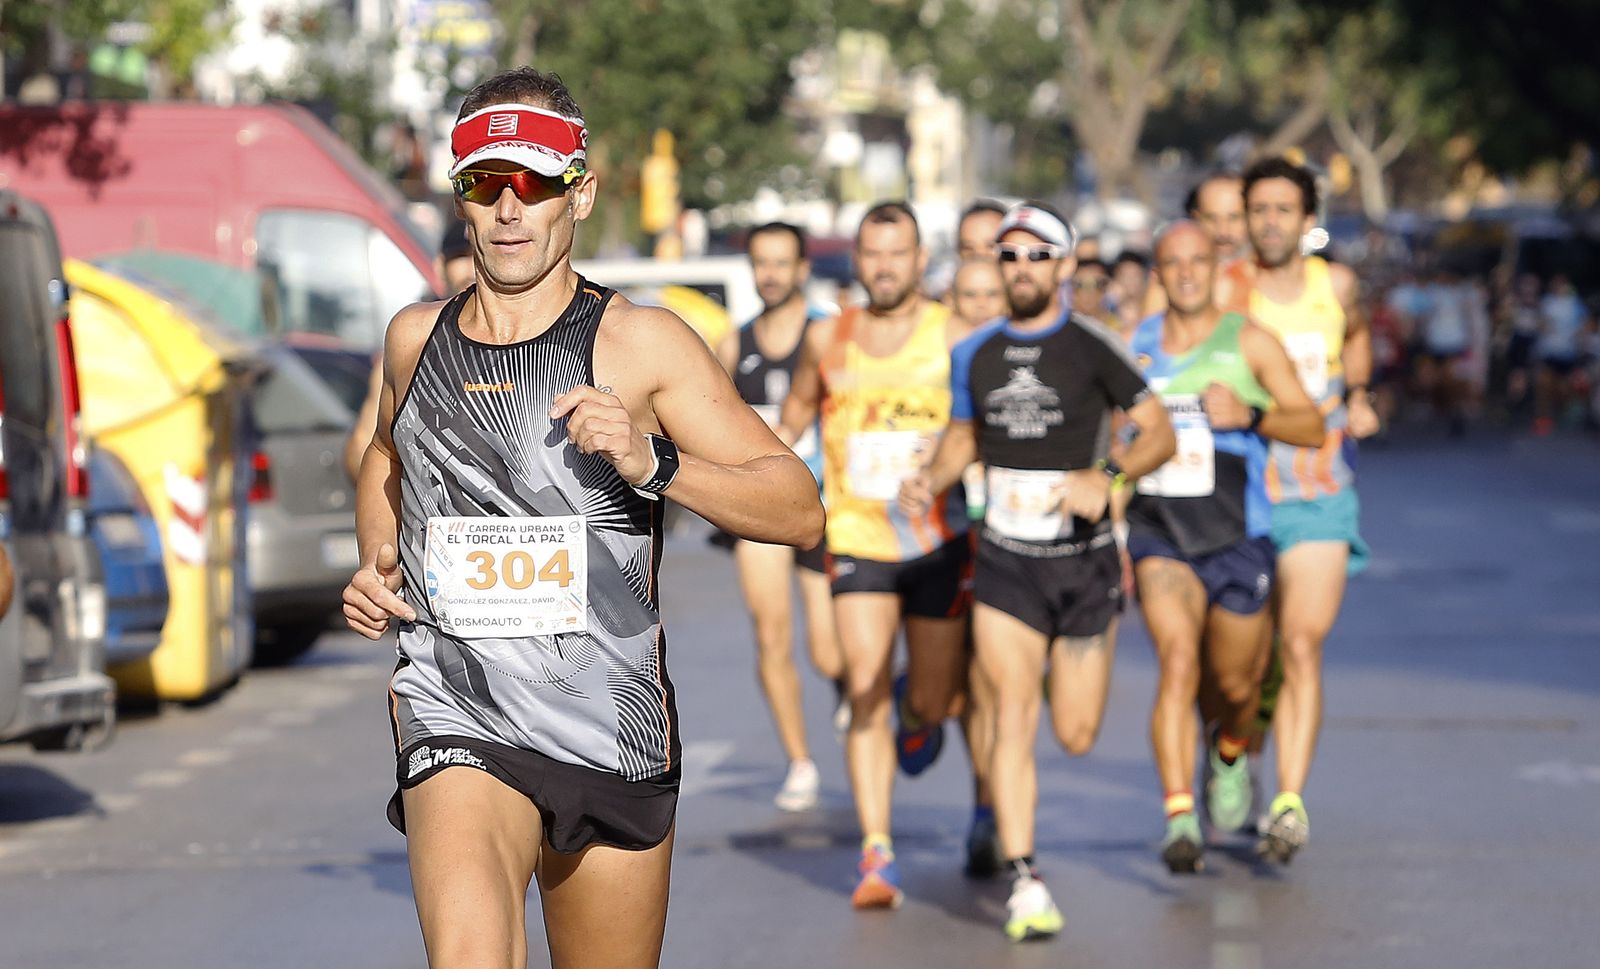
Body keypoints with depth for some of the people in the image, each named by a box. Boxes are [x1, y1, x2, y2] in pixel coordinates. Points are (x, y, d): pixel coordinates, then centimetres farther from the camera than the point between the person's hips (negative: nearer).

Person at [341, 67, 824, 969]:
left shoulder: (643, 343, -3)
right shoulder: (415, 339, 9)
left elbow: (800, 511, -6)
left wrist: (652, 463, -20)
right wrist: (375, 561, 13)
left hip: (615, 738, 0)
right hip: (460, 725, 1)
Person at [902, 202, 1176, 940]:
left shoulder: (1092, 346, -7)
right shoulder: (975, 353, 5)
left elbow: (1160, 434, -6)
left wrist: (1107, 476, -24)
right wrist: (931, 481, -1)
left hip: (1084, 564, -2)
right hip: (1004, 563, 2)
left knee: (1076, 737, 6)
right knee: (1013, 718, -13)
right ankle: (1024, 884, -12)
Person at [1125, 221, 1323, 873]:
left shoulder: (1249, 342, -1)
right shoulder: (1135, 347, 6)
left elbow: (1312, 427, -2)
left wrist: (1251, 415, -18)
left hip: (1238, 537, 0)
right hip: (1158, 536, 0)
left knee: (1234, 682, 10)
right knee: (1178, 661, -21)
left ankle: (1230, 754, 46)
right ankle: (1179, 818, -25)